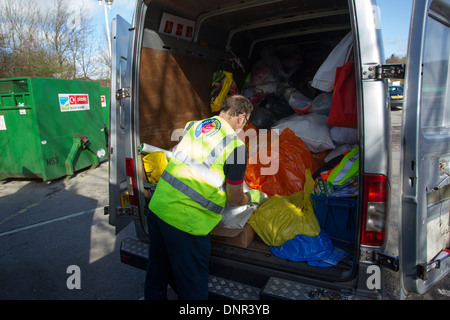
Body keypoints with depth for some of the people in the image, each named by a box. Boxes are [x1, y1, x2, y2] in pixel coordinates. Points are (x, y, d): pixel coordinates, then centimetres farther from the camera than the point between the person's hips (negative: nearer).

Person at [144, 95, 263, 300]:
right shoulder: (235, 146, -10)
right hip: (186, 222, -7)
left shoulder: (192, 126, 9)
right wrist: (254, 196, 20)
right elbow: (235, 200, -1)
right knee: (192, 288, 13)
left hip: (156, 208, 7)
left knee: (157, 276, 27)